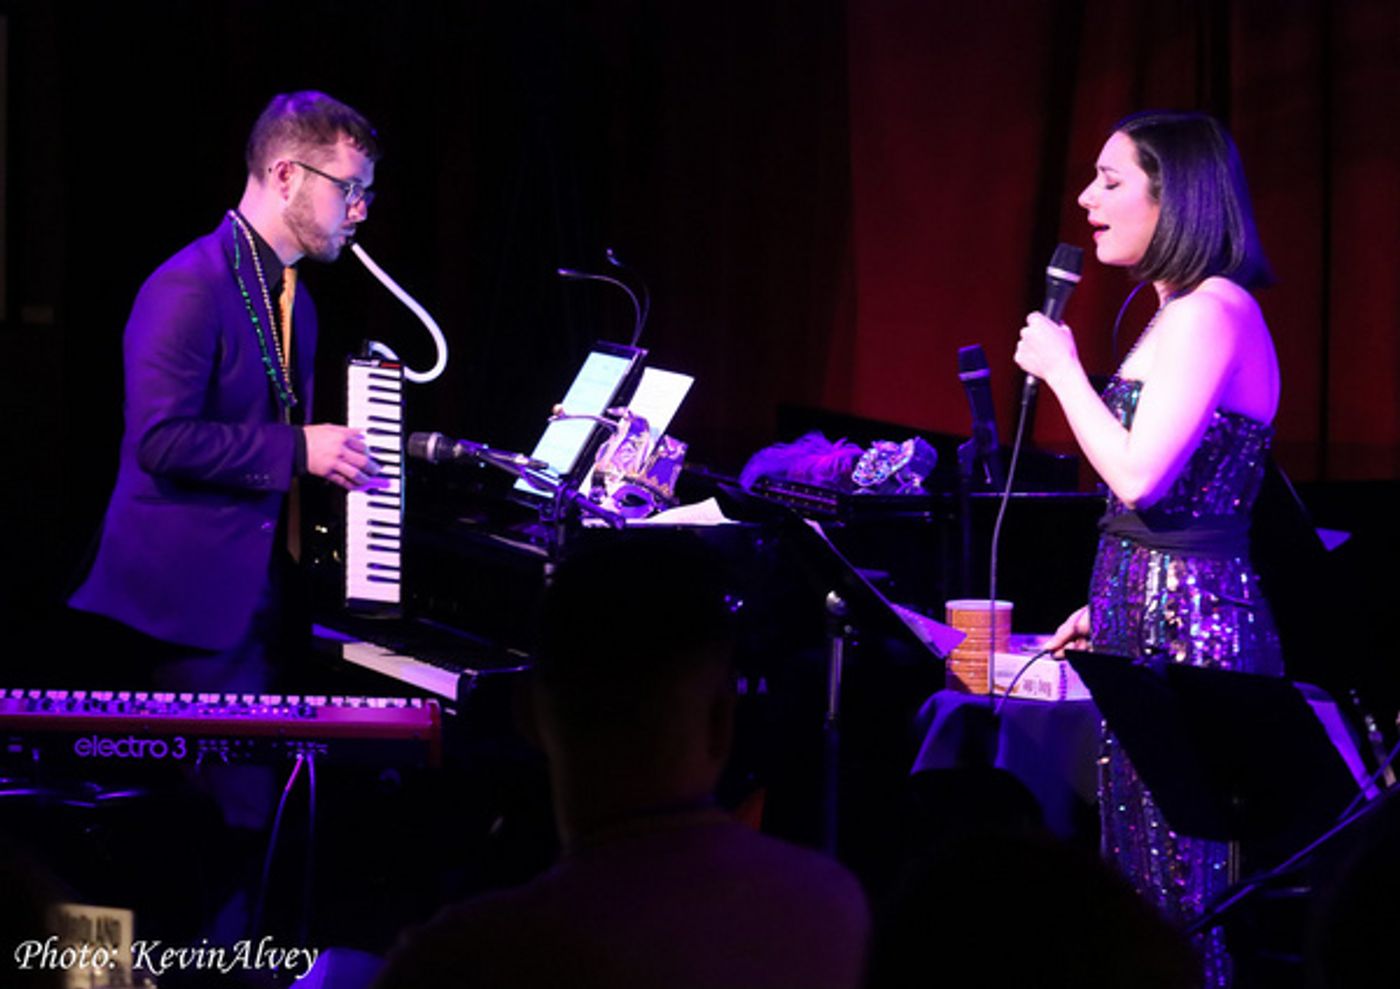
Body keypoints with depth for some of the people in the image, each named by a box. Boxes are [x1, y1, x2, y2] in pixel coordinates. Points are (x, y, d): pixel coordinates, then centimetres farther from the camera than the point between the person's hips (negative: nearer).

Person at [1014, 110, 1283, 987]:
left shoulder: (1211, 314, -15)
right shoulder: (1186, 314, 17)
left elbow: (1139, 476, -23)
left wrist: (1061, 370, -10)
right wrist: (1107, 609, 21)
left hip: (1184, 630, -10)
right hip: (1157, 617, 10)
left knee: (1176, 886, -6)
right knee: (1147, 881, 12)